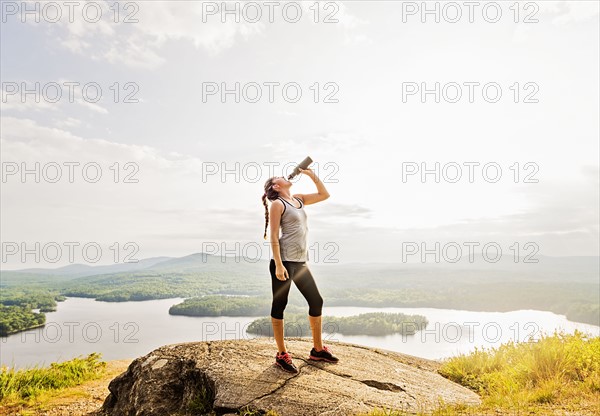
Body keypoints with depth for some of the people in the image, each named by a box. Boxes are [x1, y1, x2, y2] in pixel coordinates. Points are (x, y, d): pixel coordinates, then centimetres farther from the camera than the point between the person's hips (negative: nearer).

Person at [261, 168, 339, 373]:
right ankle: (282, 355, 12)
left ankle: (317, 349, 25)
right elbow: (273, 236, -11)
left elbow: (324, 195, 23)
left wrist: (311, 174, 15)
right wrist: (278, 265, -18)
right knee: (279, 306, 1)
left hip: (301, 262, 8)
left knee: (316, 302, 11)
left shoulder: (298, 199, 16)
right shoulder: (277, 204, -5)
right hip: (284, 261, -8)